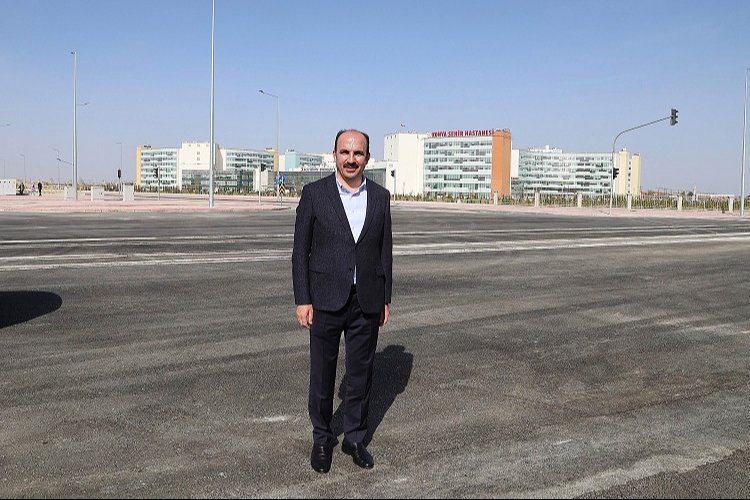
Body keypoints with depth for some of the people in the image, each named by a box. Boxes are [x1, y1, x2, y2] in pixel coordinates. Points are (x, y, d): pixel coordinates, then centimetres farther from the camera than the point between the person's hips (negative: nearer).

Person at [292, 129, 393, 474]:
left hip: (367, 302, 2)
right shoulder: (314, 193, -4)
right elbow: (301, 250, -3)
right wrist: (302, 299, -7)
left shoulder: (380, 197, 4)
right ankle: (322, 439, 29)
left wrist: (386, 299, 7)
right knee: (322, 373, 10)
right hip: (326, 300, -2)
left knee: (361, 373, 11)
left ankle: (355, 438, 28)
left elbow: (385, 251, 8)